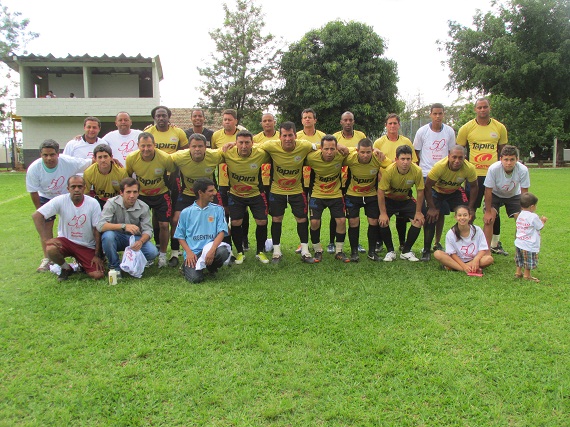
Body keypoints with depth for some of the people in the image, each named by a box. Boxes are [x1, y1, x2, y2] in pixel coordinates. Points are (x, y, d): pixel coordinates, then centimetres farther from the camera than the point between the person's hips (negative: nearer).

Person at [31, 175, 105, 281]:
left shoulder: (93, 203, -12)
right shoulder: (60, 200, -13)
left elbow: (97, 230, -8)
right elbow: (37, 216, -15)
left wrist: (97, 255, -9)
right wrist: (46, 239, -24)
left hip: (87, 246, 0)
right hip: (66, 240, 0)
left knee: (98, 275, -16)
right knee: (50, 249, -34)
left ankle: (82, 264, 20)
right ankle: (66, 268, 1)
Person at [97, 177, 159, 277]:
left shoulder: (143, 207, -8)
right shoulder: (112, 203, -15)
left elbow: (148, 230, -11)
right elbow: (100, 225, -27)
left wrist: (141, 241, -34)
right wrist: (123, 226, -40)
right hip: (117, 238, -2)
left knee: (152, 252, -25)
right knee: (108, 235, -36)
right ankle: (114, 266, -11)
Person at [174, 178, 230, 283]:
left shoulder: (218, 209, 4)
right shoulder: (186, 212, 5)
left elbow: (221, 232, -4)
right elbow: (180, 236, 9)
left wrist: (212, 250, -21)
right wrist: (189, 252, -8)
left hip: (210, 248, 1)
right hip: (193, 252, 0)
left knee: (223, 252, -34)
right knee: (195, 278, -24)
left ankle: (211, 266, 3)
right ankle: (188, 266, 15)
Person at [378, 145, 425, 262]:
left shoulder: (417, 171, -25)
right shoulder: (389, 171, -31)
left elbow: (420, 192, -13)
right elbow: (381, 192, -24)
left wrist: (418, 212, -10)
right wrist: (383, 213, -23)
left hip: (406, 199, 2)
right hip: (389, 199, -2)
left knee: (418, 221, -13)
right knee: (383, 221, -22)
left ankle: (406, 251, 5)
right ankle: (390, 251, -1)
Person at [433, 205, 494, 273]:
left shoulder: (477, 230, -5)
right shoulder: (451, 233, -8)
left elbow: (483, 249, -5)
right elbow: (452, 254, -8)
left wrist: (476, 259, -25)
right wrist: (464, 266, -22)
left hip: (473, 260, 1)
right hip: (457, 260, -1)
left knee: (489, 259, -28)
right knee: (437, 253, -26)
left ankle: (452, 267, -24)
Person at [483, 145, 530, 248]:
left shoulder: (523, 170, -30)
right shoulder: (493, 169, -34)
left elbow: (524, 192, -17)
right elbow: (488, 190, -24)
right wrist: (488, 212, -21)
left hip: (514, 195, 2)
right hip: (495, 194, -2)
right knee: (489, 219, -19)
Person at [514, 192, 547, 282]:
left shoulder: (520, 215, 6)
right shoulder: (533, 217, -18)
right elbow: (540, 227, -6)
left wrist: (540, 220, 18)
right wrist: (543, 221, 11)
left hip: (519, 243, 7)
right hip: (529, 245, -7)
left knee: (520, 259, 20)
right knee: (529, 262, 8)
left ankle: (518, 272, 28)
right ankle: (527, 275, 17)